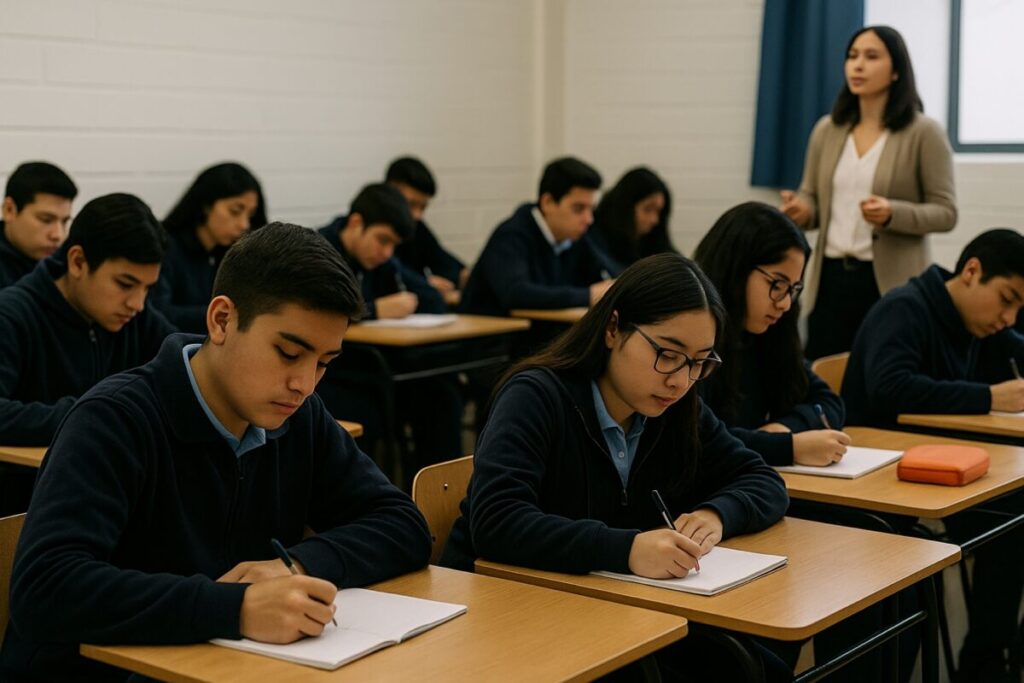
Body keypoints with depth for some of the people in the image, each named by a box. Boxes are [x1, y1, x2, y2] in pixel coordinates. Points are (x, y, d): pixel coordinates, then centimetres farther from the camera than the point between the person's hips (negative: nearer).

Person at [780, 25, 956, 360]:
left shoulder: (924, 133, -3)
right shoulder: (827, 129, 9)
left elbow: (945, 213, -5)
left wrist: (892, 214, -22)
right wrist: (801, 210, -9)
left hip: (892, 282, -4)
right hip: (831, 277, 4)